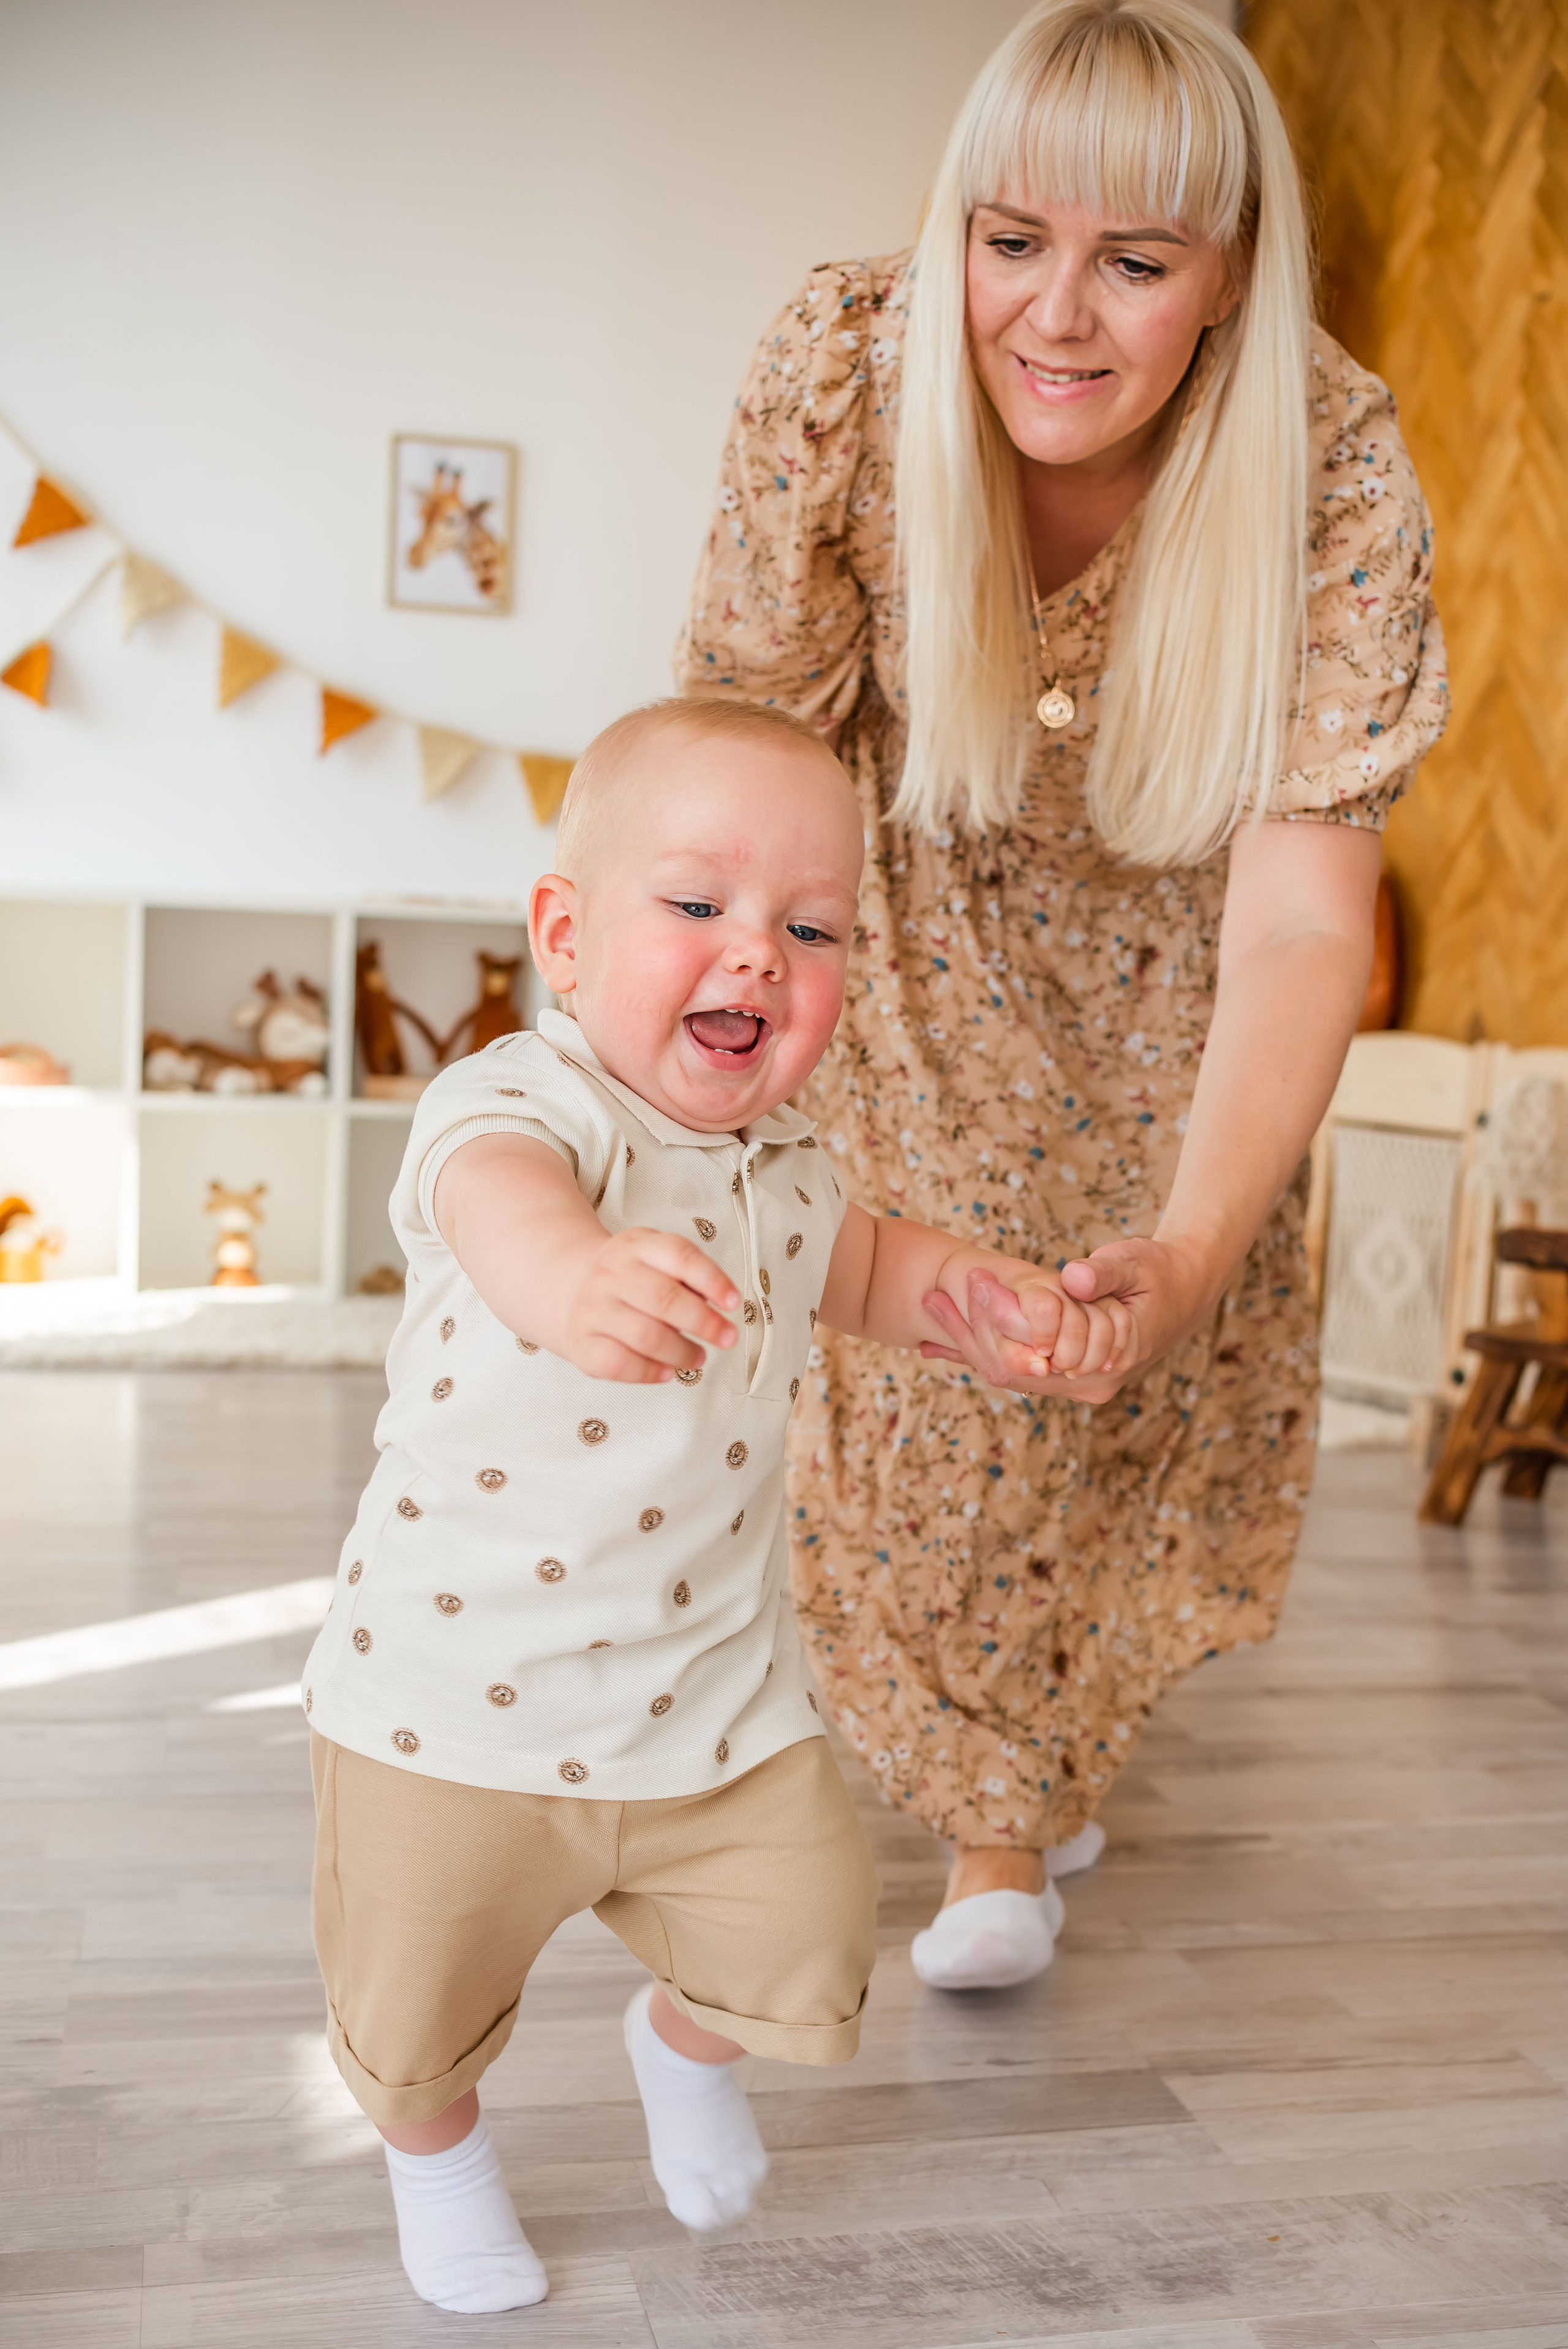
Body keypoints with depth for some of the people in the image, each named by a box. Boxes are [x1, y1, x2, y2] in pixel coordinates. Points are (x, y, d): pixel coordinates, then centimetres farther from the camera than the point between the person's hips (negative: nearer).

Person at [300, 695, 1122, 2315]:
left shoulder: (780, 1163, 1)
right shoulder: (518, 1105, -21)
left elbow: (862, 1269, 23)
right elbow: (498, 1193, -46)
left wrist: (990, 1293, 1)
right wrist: (571, 1270, -71)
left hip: (713, 1697, 5)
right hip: (458, 1695, -4)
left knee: (801, 1953, 6)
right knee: (416, 2006, 12)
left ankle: (682, 2041, 41)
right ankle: (432, 2144, 48)